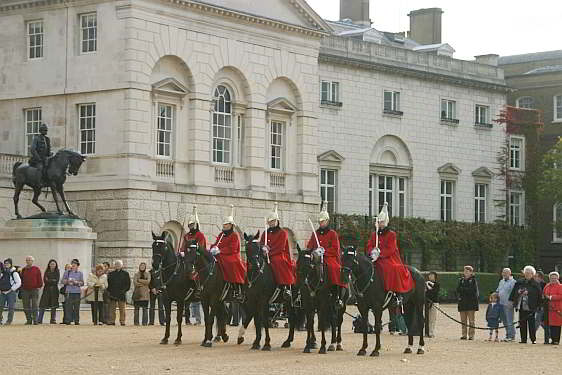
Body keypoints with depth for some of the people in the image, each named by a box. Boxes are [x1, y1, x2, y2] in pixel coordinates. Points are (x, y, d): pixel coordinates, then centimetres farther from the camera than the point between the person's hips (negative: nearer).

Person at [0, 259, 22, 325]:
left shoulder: (14, 273, -6)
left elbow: (18, 283, -9)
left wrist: (11, 290, -11)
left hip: (11, 292, -5)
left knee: (11, 307, -4)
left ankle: (9, 321, 2)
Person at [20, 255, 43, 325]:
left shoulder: (36, 269, 3)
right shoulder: (24, 270, 12)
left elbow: (39, 278, 2)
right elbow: (22, 279, 16)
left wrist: (39, 286, -5)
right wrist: (22, 287, 8)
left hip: (34, 290, -4)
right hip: (25, 290, 4)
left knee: (34, 305, -7)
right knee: (26, 306, 4)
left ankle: (35, 320, -6)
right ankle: (28, 320, 12)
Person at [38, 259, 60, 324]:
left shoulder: (57, 272, 6)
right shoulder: (47, 271, 8)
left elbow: (57, 281, -4)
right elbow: (44, 281, -1)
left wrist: (49, 280, -3)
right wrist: (52, 281, -7)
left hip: (54, 290, 0)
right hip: (47, 289, 0)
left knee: (53, 306, 0)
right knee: (43, 305, -6)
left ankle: (53, 320, 6)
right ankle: (39, 320, -6)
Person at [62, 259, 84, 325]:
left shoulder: (80, 273, 10)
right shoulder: (67, 272, 11)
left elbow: (82, 283, 7)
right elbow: (63, 281, 10)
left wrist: (76, 282, -10)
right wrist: (67, 281, -9)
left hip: (77, 292, 0)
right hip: (69, 291, 0)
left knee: (76, 307, -1)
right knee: (68, 306, -6)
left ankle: (76, 320, 3)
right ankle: (68, 320, -5)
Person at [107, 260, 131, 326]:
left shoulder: (125, 274, 6)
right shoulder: (111, 274, 12)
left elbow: (128, 283, 5)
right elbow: (108, 283, 14)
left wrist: (125, 290, -6)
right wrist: (109, 290, 1)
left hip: (122, 294, -2)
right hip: (112, 294, 2)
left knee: (122, 309, 0)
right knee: (112, 308, 0)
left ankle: (122, 321, 4)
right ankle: (111, 321, 2)